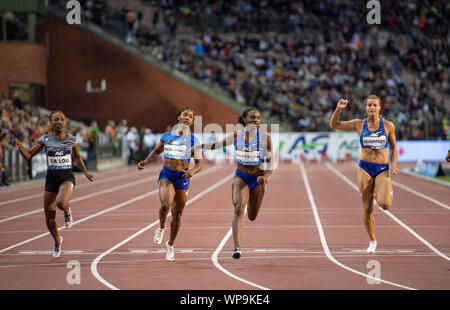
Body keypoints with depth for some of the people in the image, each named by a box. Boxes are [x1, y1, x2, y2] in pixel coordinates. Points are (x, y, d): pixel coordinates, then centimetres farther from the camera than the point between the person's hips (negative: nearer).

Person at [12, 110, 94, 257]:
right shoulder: (45, 139, -1)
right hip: (51, 178, 1)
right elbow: (28, 155, -2)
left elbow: (77, 158, 19)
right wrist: (19, 146, -20)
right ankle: (57, 241, 34)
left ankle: (67, 212, 4)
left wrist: (86, 172, 11)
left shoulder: (71, 139, 1)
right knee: (49, 220, 3)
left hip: (67, 176, -1)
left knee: (61, 203, -35)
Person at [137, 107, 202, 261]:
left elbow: (199, 163, 0)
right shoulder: (167, 136, 4)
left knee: (177, 214, 8)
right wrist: (146, 161, 4)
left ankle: (170, 245, 29)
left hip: (182, 178, 0)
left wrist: (192, 171, -22)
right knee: (165, 204, -28)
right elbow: (157, 151, 21)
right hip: (166, 175, 0)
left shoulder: (193, 140, 0)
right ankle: (161, 227, 4)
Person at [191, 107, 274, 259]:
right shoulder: (237, 135, -6)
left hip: (258, 180, 0)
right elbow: (218, 144, 7)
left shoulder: (265, 137, -13)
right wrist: (198, 147, 5)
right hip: (240, 178, 0)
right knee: (239, 209, -23)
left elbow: (270, 164, -12)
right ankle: (237, 248, -28)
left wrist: (266, 177, -31)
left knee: (252, 217, 14)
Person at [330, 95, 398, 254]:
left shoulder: (388, 125, -1)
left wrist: (394, 165, -4)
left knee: (385, 204, -22)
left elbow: (393, 148, 10)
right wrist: (338, 109, -12)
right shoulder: (359, 124, 1)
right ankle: (372, 241, 21)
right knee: (367, 209, 2)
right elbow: (334, 124, 3)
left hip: (382, 169, -1)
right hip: (365, 168, 1)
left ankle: (388, 193, 14)